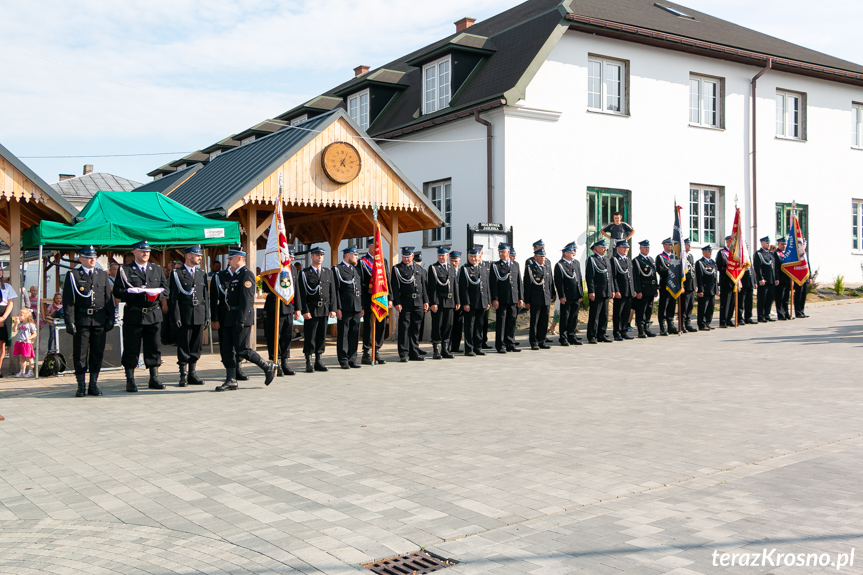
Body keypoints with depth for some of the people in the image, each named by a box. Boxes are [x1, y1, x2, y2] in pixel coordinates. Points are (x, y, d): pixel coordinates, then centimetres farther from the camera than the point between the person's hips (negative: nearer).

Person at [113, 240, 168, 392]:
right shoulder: (125, 270, 4)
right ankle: (130, 381, 8)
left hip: (154, 315, 3)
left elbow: (165, 288, 11)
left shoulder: (157, 269, 15)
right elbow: (117, 291, -3)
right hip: (133, 315, -3)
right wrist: (131, 292, -19)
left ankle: (154, 379, 16)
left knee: (154, 347, 7)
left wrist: (157, 294, -9)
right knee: (131, 348, 0)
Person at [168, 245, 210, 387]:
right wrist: (176, 317, -11)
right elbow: (173, 297, -4)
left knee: (197, 346, 7)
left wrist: (207, 315, 10)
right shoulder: (177, 273, -1)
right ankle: (183, 376, 7)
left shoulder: (202, 273, 15)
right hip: (184, 315, -5)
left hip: (199, 315, 5)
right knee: (183, 346, -1)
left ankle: (193, 374, 16)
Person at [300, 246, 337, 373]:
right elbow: (302, 294, -5)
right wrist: (305, 310, -13)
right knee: (310, 337, -2)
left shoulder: (328, 272, 14)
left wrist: (332, 309, 4)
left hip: (324, 309, 4)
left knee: (322, 336, 7)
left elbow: (332, 292, 12)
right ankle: (309, 363, 5)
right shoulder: (304, 273, 0)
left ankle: (318, 361, 16)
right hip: (311, 309, -4)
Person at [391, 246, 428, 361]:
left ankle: (414, 353, 15)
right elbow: (394, 287, -6)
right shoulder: (397, 269, 1)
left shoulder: (417, 268, 17)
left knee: (416, 329, 8)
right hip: (405, 303, -5)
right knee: (404, 328, -4)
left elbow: (423, 285, 19)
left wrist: (425, 301, 13)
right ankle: (403, 354, 1)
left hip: (418, 303, 5)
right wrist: (397, 303, -15)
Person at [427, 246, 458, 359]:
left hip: (450, 302, 5)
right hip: (438, 302, -5)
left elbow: (455, 286, 16)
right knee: (437, 326, -3)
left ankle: (445, 350, 15)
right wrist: (433, 302, -15)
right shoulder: (433, 268, -1)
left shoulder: (452, 268, 16)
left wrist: (457, 301, 10)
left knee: (448, 326, 7)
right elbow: (432, 287, -8)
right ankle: (436, 351, 3)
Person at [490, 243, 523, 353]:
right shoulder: (495, 265, 1)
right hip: (501, 300, -4)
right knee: (501, 322, -1)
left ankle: (510, 344, 16)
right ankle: (500, 346, 5)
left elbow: (519, 282, 13)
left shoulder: (515, 264, 13)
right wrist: (494, 299, -12)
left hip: (514, 299, 4)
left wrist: (521, 298, 8)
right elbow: (492, 284, -4)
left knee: (512, 322, 8)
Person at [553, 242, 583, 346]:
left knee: (574, 317, 9)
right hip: (566, 297, -6)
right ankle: (563, 338, 7)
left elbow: (579, 279, 18)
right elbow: (558, 282, -10)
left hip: (576, 297, 6)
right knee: (565, 318, 0)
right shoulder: (559, 265, -7)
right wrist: (562, 296, -14)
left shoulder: (576, 263, 15)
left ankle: (572, 336, 18)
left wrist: (581, 294, 13)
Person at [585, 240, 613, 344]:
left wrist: (612, 290, 16)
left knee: (604, 315, 10)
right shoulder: (591, 260, -5)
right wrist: (591, 291, -18)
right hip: (597, 293, -8)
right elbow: (589, 277, -11)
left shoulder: (606, 260, 20)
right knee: (594, 315, -6)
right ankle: (592, 336, -1)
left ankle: (601, 335, 18)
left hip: (606, 292, 8)